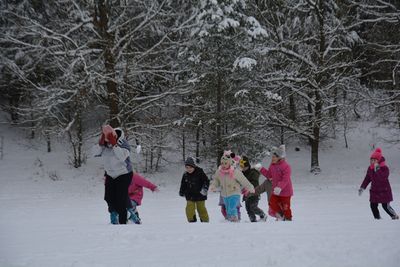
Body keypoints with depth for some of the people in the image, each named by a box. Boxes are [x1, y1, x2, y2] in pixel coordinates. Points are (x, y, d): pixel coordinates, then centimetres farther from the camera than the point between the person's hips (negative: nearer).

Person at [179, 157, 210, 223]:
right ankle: (192, 220, 4)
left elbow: (206, 181, -6)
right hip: (190, 196, 3)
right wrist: (181, 192, 19)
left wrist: (205, 188, -18)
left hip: (199, 195, -3)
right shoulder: (185, 175, 2)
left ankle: (205, 221, 21)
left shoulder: (199, 172, -10)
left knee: (201, 208, 5)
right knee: (190, 209, -9)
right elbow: (183, 185, 18)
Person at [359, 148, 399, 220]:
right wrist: (362, 187, 10)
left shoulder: (384, 168, -15)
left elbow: (383, 178, -31)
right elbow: (367, 179, 13)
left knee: (386, 206, -4)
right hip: (374, 191, 6)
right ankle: (377, 218, 16)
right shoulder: (370, 168, 3)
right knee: (373, 205, 0)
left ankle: (395, 216, 18)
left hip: (384, 191, -6)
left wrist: (377, 169, -37)